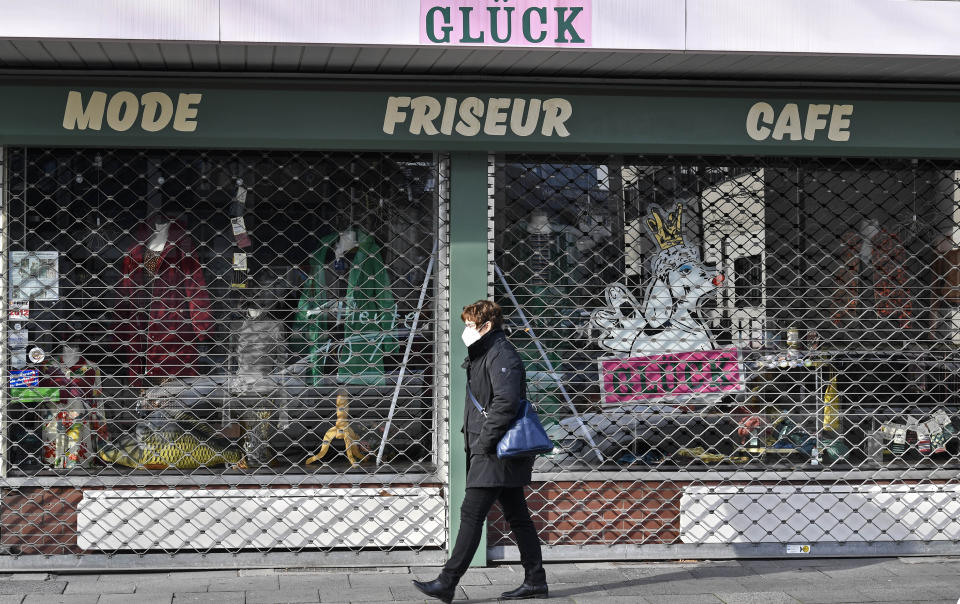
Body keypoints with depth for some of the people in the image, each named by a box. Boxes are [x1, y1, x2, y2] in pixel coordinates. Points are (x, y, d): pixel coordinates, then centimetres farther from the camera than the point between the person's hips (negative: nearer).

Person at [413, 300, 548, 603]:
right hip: (497, 452, 11)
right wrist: (474, 440, 15)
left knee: (472, 513, -8)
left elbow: (506, 402, -25)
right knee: (516, 515, 11)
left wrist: (484, 441, -21)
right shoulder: (484, 354, 19)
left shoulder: (501, 354, -13)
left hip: (496, 453, -11)